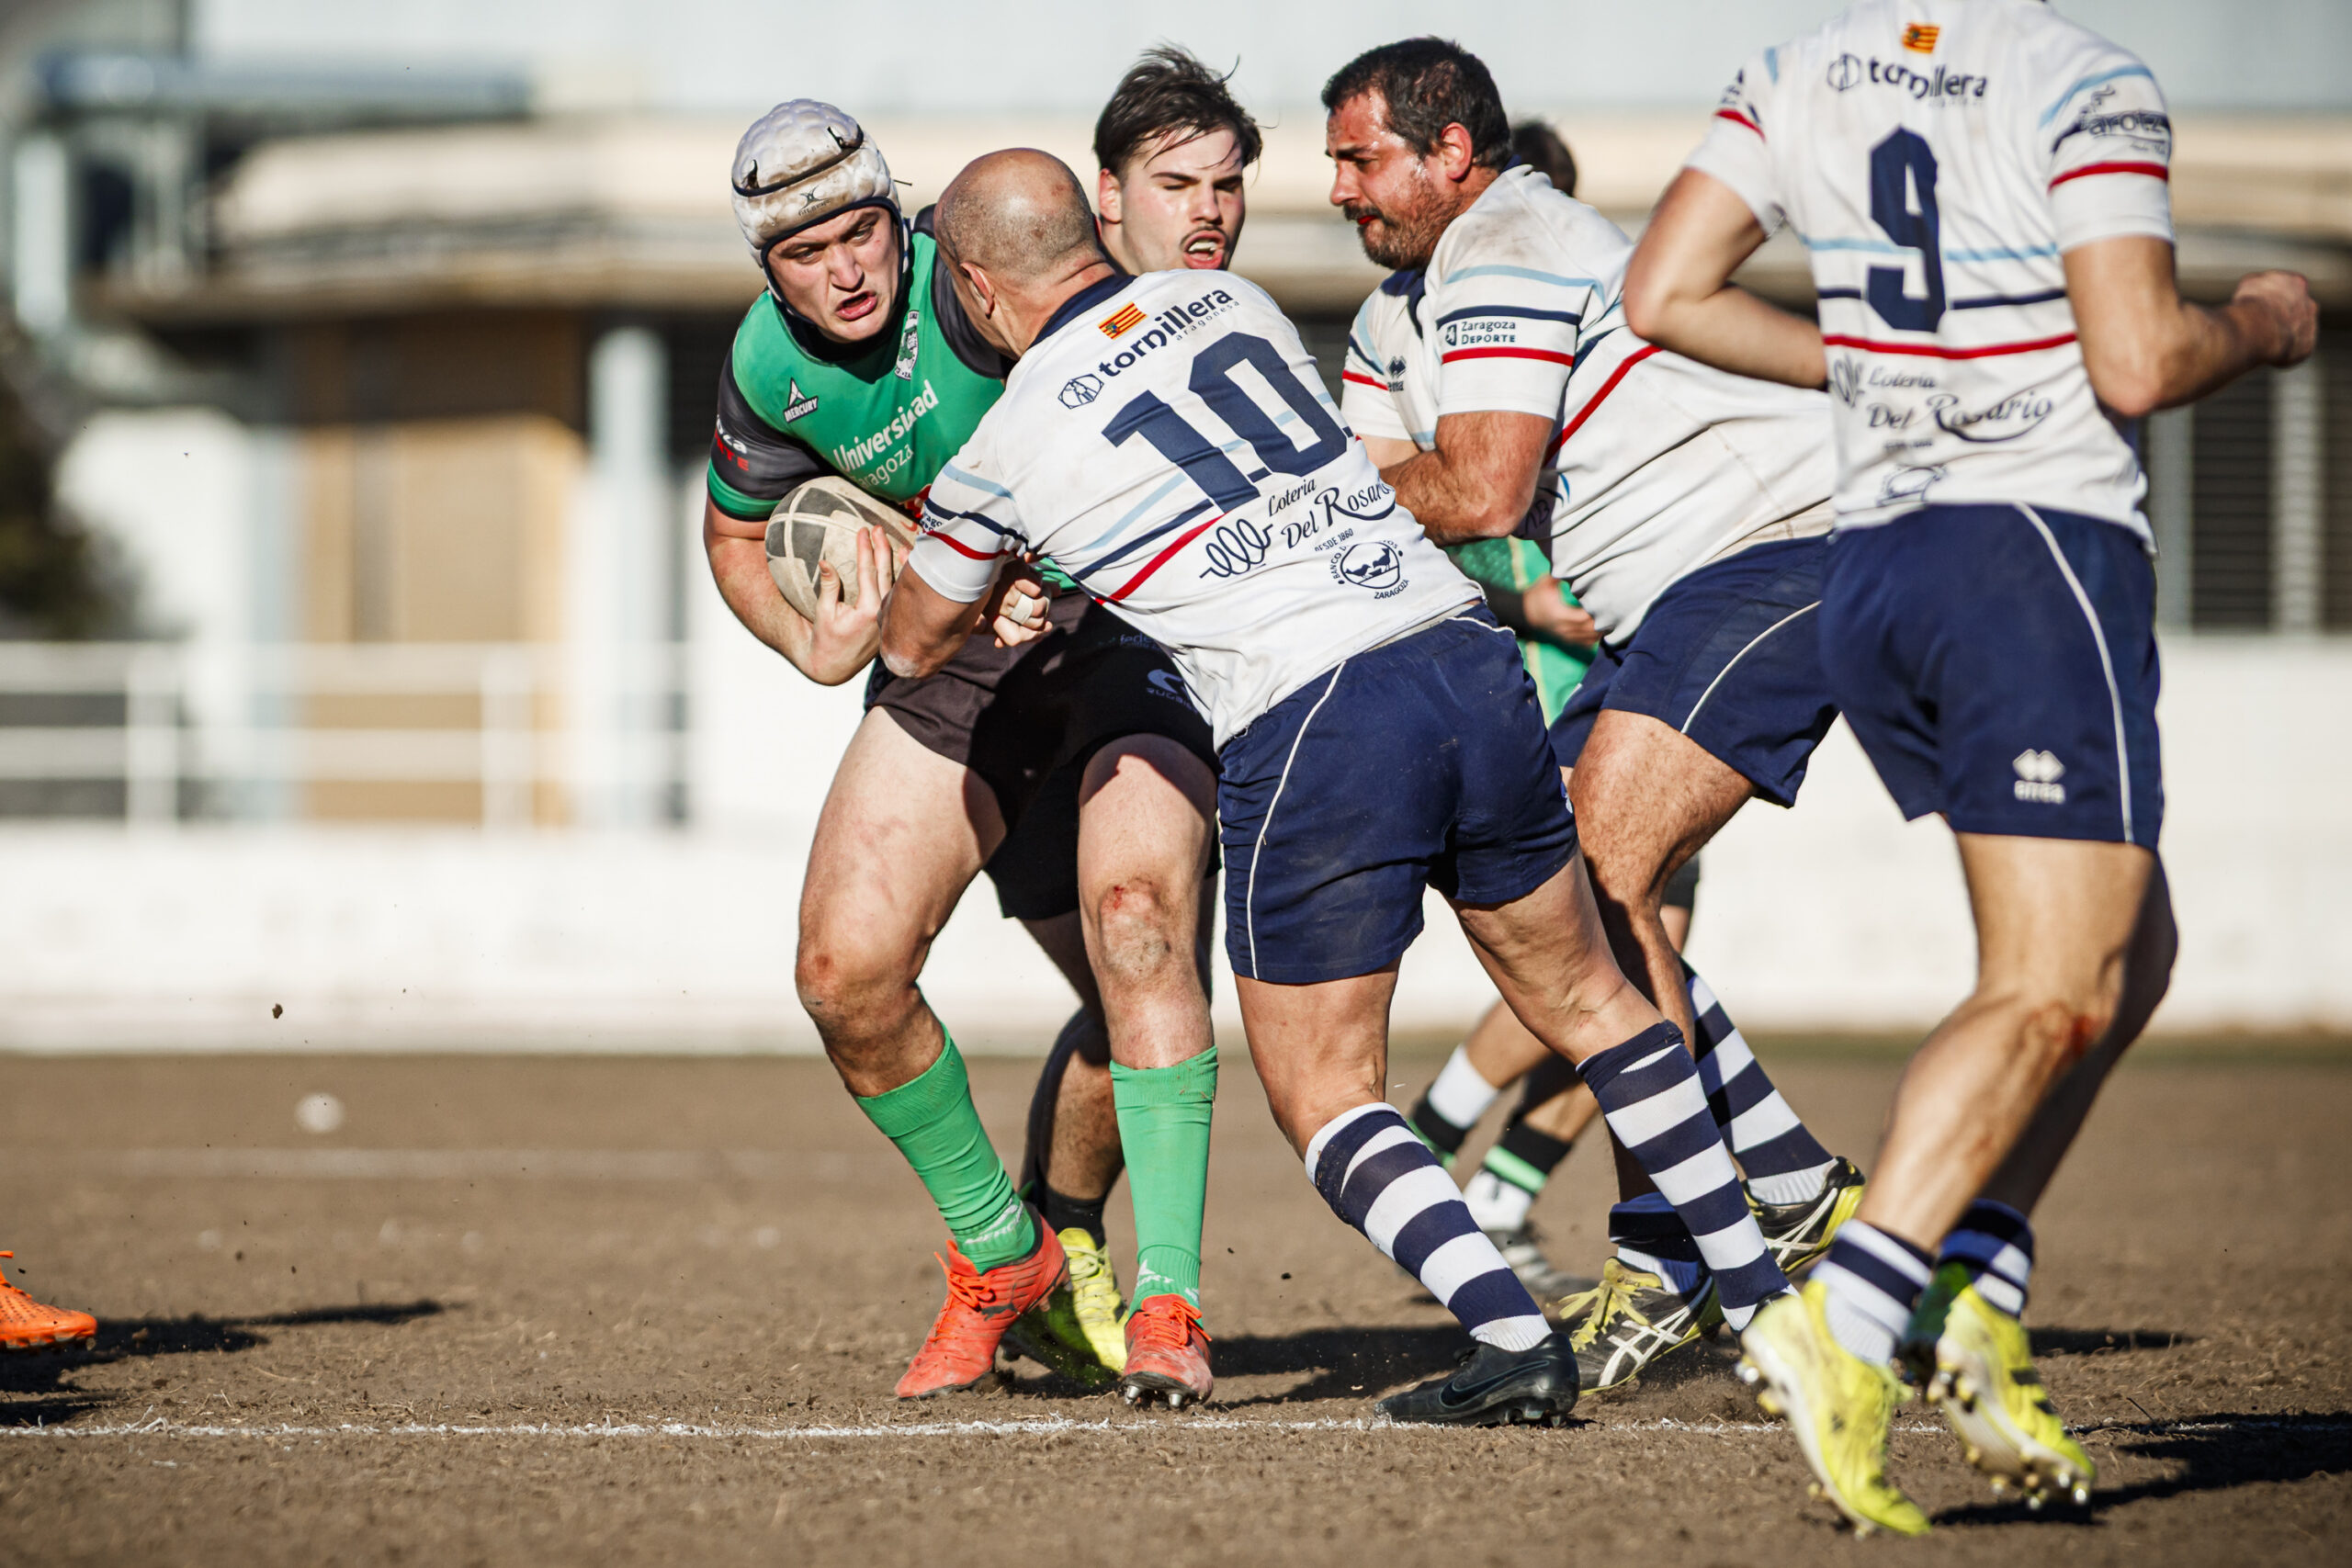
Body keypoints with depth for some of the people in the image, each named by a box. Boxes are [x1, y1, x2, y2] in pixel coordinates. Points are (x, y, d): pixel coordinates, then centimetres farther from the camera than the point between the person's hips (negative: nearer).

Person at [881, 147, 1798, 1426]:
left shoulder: (1010, 447, 3)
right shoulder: (1232, 302, 16)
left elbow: (914, 644, 21)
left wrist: (992, 595, 44)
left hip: (1306, 731, -5)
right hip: (1465, 650, 5)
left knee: (1321, 1094, 8)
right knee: (1585, 1002, 22)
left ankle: (1513, 1338, -10)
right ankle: (1761, 1295, 24)